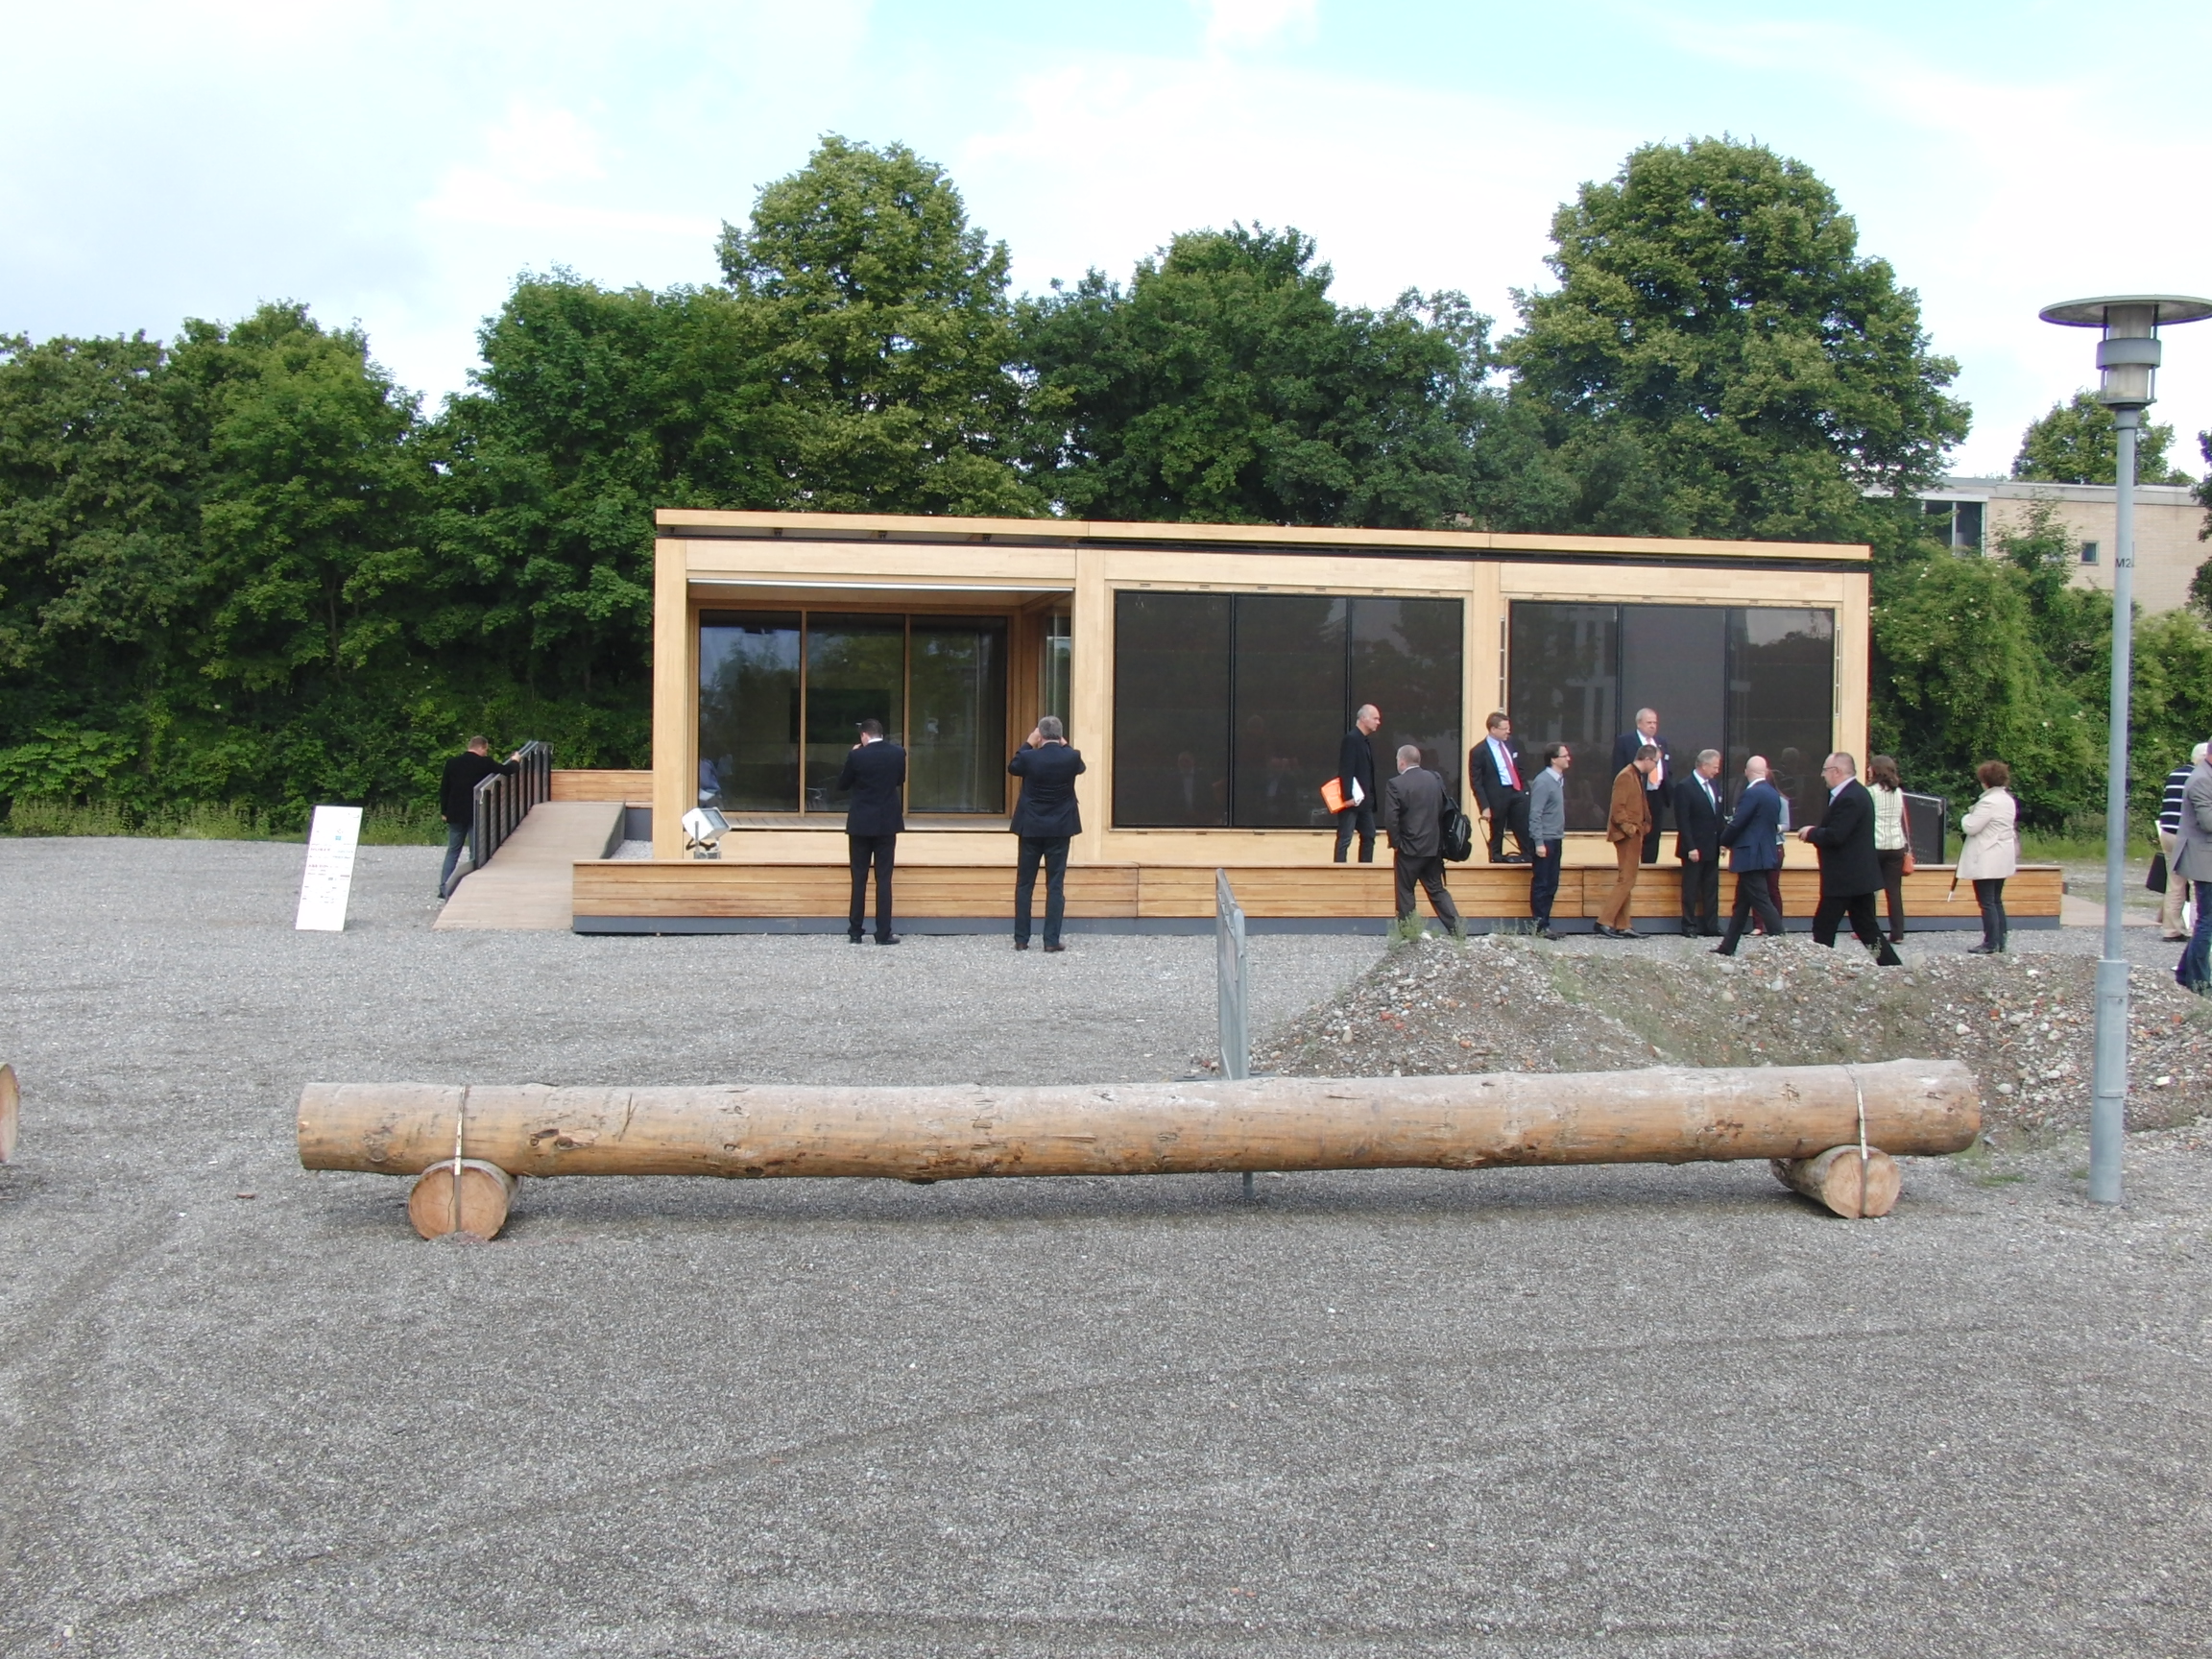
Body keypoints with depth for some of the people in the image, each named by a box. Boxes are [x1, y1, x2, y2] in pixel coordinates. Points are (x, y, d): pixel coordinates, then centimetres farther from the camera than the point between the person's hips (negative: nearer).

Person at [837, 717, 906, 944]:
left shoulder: (857, 755, -11)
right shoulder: (898, 753, -3)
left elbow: (842, 784, 2)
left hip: (860, 823, -1)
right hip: (887, 823, 1)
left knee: (859, 878, 6)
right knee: (883, 878, 2)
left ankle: (855, 932, 9)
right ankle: (883, 933, 0)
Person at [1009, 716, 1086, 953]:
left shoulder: (1029, 757, -11)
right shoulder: (1071, 757, -9)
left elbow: (1012, 767, 11)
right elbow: (1080, 766, 15)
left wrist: (1027, 744, 15)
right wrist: (1065, 746, 19)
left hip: (1031, 828, 0)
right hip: (1059, 829, 0)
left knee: (1024, 885, 8)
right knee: (1055, 885, 3)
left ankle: (1021, 939, 8)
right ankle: (1052, 940, -1)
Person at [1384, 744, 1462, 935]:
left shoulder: (1395, 785, -12)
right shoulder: (1435, 779, 5)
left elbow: (1391, 818, -16)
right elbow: (1444, 810, 10)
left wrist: (1395, 844, -5)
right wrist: (1439, 840, 17)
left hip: (1409, 848, -5)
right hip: (1434, 847, 5)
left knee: (1405, 892, 6)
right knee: (1436, 889, 13)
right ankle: (1456, 928, 4)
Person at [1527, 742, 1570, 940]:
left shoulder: (1559, 780, 11)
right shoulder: (1543, 782, -14)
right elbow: (1535, 815, -17)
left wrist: (1561, 837, 15)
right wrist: (1539, 843, -20)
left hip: (1555, 840, 9)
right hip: (1544, 841, -9)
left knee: (1551, 885, 11)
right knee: (1541, 885, -2)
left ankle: (1545, 924, 17)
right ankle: (1540, 926, 2)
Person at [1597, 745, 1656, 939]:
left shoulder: (1640, 777, 16)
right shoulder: (1625, 777, -15)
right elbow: (1617, 808, -20)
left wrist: (1644, 826, 12)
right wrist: (1629, 828, -20)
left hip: (1634, 835, 10)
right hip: (1626, 835, -10)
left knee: (1627, 881, 11)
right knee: (1626, 880, -12)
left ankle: (1622, 926, 15)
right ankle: (1604, 922, -13)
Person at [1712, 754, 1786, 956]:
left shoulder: (1752, 794, -16)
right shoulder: (1774, 794, 11)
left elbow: (1737, 824, -18)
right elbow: (1775, 824, 16)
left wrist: (1725, 841, 1)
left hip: (1751, 855, -9)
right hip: (1767, 852, 9)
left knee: (1762, 902, -8)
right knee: (1742, 902, 14)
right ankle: (1727, 947, 20)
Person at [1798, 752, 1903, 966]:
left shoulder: (1849, 798, -20)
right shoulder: (1856, 792, 14)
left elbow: (1835, 836, -26)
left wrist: (1811, 833, -10)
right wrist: (1816, 831, 1)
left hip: (1845, 878, -10)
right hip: (1858, 876, 10)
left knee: (1823, 928, -1)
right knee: (1866, 927, 12)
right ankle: (1893, 966, 10)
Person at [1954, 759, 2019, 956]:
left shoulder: (1988, 802, -20)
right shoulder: (2008, 799, 11)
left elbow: (1970, 828, -20)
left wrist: (1968, 816, -1)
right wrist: (1975, 813, 10)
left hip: (1986, 860, -10)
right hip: (2002, 859, 10)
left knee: (1987, 902, -5)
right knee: (1996, 900, 16)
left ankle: (1991, 944, -4)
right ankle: (2000, 941, 19)